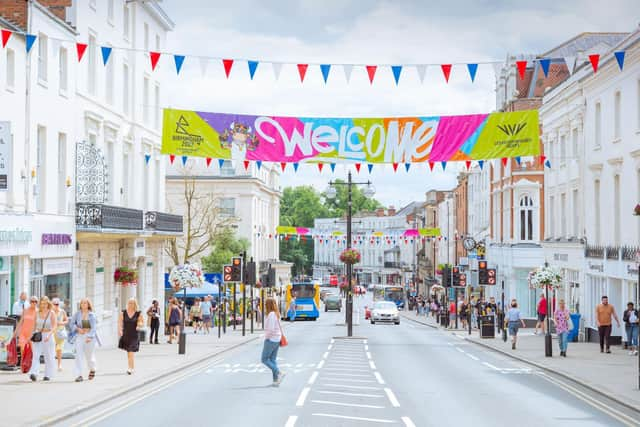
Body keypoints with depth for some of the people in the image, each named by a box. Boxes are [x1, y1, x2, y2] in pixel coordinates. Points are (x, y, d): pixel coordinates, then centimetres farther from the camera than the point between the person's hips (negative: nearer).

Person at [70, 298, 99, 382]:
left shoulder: (92, 315, -2)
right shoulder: (77, 314, 2)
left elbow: (94, 327, -10)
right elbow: (72, 323, 8)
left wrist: (90, 337, -23)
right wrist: (78, 329, -11)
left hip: (90, 337, -1)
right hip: (79, 336, 1)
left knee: (89, 355, 11)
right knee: (79, 355, -11)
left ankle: (92, 370, 41)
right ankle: (79, 375, -12)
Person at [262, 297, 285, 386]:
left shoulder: (271, 314, -18)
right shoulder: (277, 314, 10)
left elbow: (271, 329, -22)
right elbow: (280, 327, 15)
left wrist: (266, 337, -9)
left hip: (271, 339, -9)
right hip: (277, 339, 9)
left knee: (264, 359, 0)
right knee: (273, 359, 11)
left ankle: (279, 373, -10)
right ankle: (276, 380, 6)